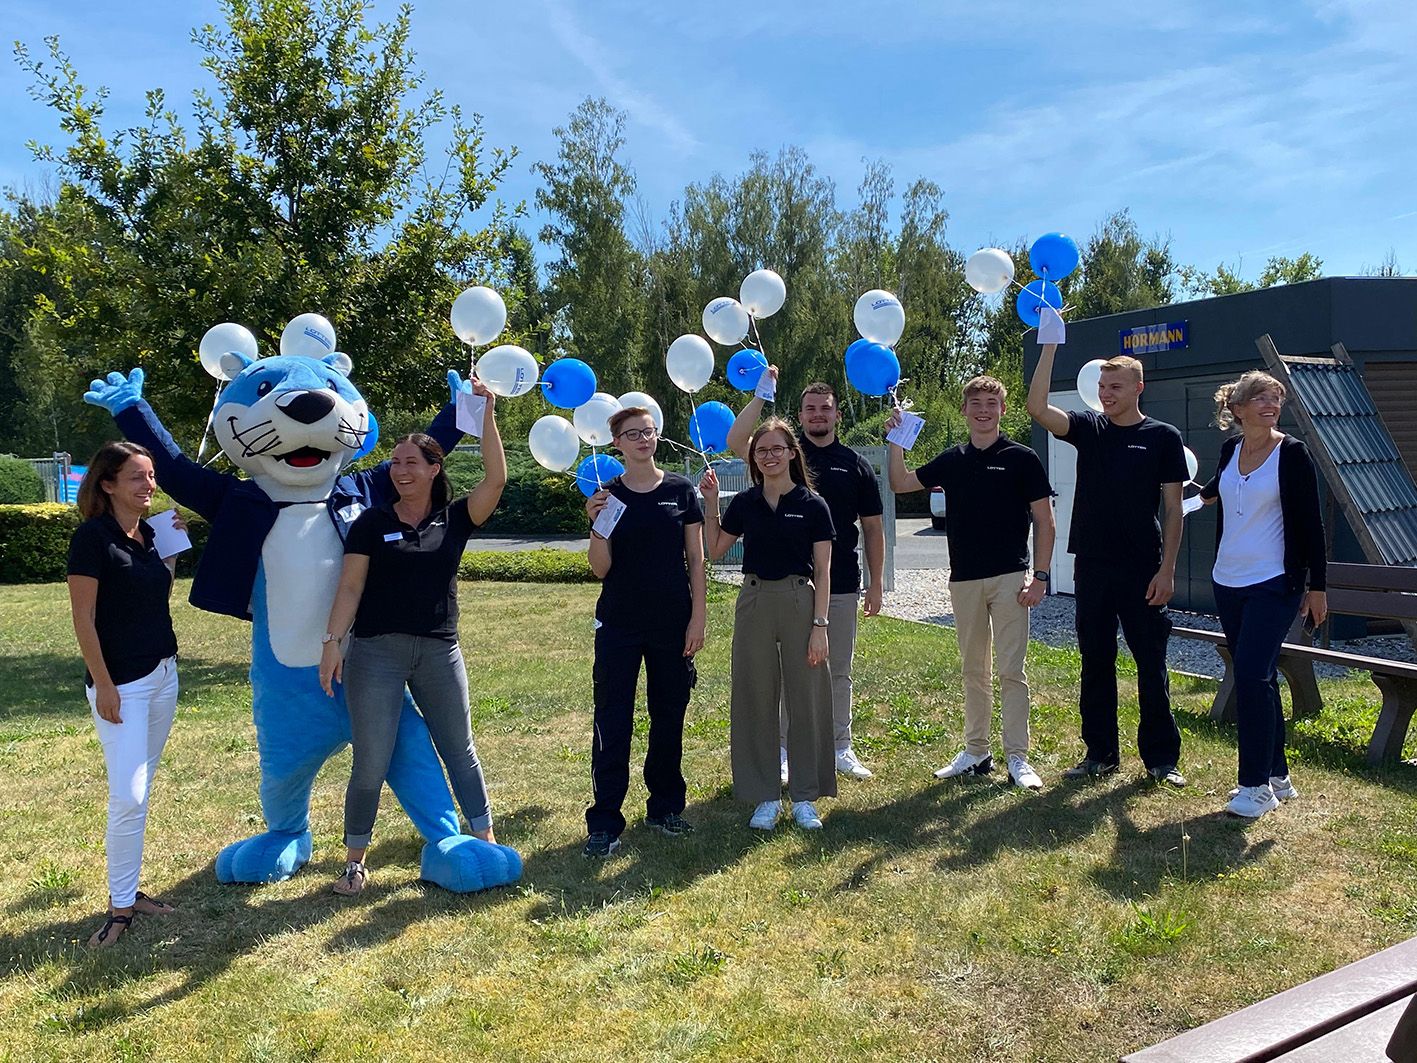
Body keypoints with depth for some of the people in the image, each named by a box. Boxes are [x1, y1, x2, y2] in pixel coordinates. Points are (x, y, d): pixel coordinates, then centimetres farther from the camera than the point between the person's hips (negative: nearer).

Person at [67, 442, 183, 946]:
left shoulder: (149, 534, 8)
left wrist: (174, 550, 6)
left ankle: (129, 889, 23)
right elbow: (84, 618, -14)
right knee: (127, 796, -6)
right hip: (121, 682, -7)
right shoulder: (93, 536, -13)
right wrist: (104, 685, -15)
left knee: (140, 791, 13)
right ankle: (120, 906, 7)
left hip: (163, 674, 7)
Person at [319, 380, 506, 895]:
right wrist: (332, 641, -13)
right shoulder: (372, 522, 1)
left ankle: (486, 841, 24)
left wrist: (487, 414, -14)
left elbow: (496, 478, -11)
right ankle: (355, 860, 19)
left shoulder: (454, 520, 3)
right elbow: (350, 586, -3)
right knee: (371, 763, 2)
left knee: (459, 750, 12)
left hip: (439, 650, 2)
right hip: (377, 651, -1)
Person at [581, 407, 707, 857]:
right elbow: (600, 569, -2)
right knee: (612, 722, -2)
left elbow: (696, 559, 2)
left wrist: (698, 617, -3)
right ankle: (604, 822, 4)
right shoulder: (607, 495, 1)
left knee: (669, 717, 11)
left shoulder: (681, 489, 1)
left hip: (672, 623, 1)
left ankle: (665, 806, 27)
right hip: (619, 624, 0)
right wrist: (596, 524, -17)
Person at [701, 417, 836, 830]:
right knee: (756, 700, 6)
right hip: (754, 602, 3)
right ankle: (766, 796, 18)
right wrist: (710, 502, 4)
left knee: (805, 700, 4)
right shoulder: (744, 503, 5)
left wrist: (820, 625, -9)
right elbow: (715, 550, 13)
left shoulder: (812, 504, -3)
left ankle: (804, 796, 18)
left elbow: (822, 571, -3)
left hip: (800, 602, -2)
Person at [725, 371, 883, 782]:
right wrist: (761, 394, -16)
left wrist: (876, 584, 5)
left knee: (839, 671, 12)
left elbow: (872, 528, 8)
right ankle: (784, 749, 16)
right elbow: (736, 442, -16)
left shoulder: (856, 465, 7)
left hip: (841, 584, 2)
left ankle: (841, 748, 24)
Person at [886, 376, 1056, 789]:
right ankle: (976, 752, 21)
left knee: (1011, 671, -3)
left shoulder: (1021, 458, -2)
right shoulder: (952, 461, 10)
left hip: (1009, 577, -4)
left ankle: (1017, 758, 5)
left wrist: (1040, 576, -9)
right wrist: (896, 441, 3)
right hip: (964, 580, 5)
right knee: (973, 670, 12)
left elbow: (1044, 520, -3)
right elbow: (900, 484, 16)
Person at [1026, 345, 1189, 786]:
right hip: (1092, 568, 3)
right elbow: (1037, 408, -11)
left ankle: (1162, 757, 15)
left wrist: (1167, 569, -9)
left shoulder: (1163, 437, 0)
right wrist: (1050, 346, -15)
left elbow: (1173, 509, -1)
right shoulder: (1089, 427, 7)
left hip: (1143, 571, -3)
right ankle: (1100, 753, 20)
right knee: (1095, 663, 10)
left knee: (1151, 666, 4)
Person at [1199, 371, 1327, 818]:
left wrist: (1317, 585, -7)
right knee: (1256, 677, 11)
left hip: (1274, 584, -6)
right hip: (1228, 581, 6)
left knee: (1252, 675, -13)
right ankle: (1277, 775, 22)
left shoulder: (1292, 454, -7)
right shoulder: (1230, 450, 6)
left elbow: (1311, 522, -6)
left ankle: (1257, 786, -4)